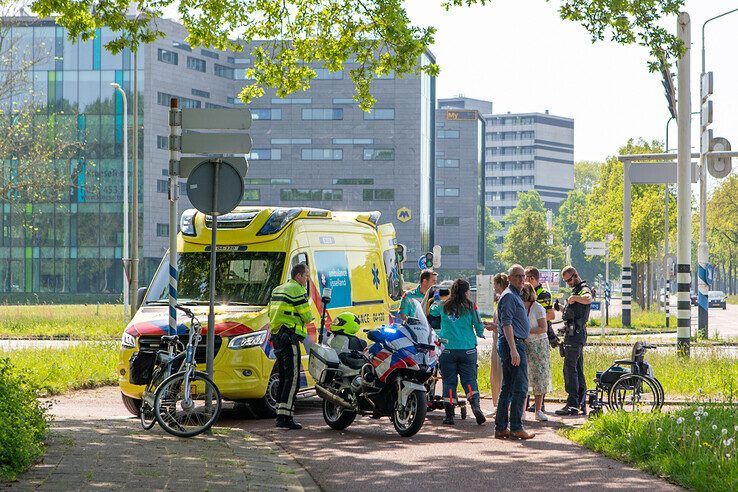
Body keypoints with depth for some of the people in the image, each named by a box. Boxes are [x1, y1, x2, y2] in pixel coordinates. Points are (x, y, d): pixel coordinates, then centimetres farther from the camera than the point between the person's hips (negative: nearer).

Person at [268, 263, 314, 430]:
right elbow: (306, 315, -11)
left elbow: (270, 312, 21)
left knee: (283, 377, 14)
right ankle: (284, 416, -19)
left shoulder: (277, 290, 20)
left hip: (276, 335, 9)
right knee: (293, 378, -11)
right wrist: (309, 318, 12)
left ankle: (280, 415, 15)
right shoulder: (297, 290, -9)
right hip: (290, 336, -9)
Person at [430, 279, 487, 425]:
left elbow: (430, 313, 21)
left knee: (449, 382, 5)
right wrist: (480, 334, 23)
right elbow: (479, 326, 1)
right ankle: (476, 406, -19)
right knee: (469, 380, 2)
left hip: (448, 349, 1)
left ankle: (449, 415, 2)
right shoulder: (470, 307, -2)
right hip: (468, 349, -1)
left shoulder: (443, 306, 3)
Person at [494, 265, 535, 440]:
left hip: (514, 344, 11)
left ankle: (501, 427, 11)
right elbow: (506, 323, -19)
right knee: (520, 387, -11)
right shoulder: (509, 296, -11)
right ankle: (516, 427, -11)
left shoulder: (515, 296, 22)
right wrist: (513, 349, -26)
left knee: (507, 388, 10)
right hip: (513, 343, -11)